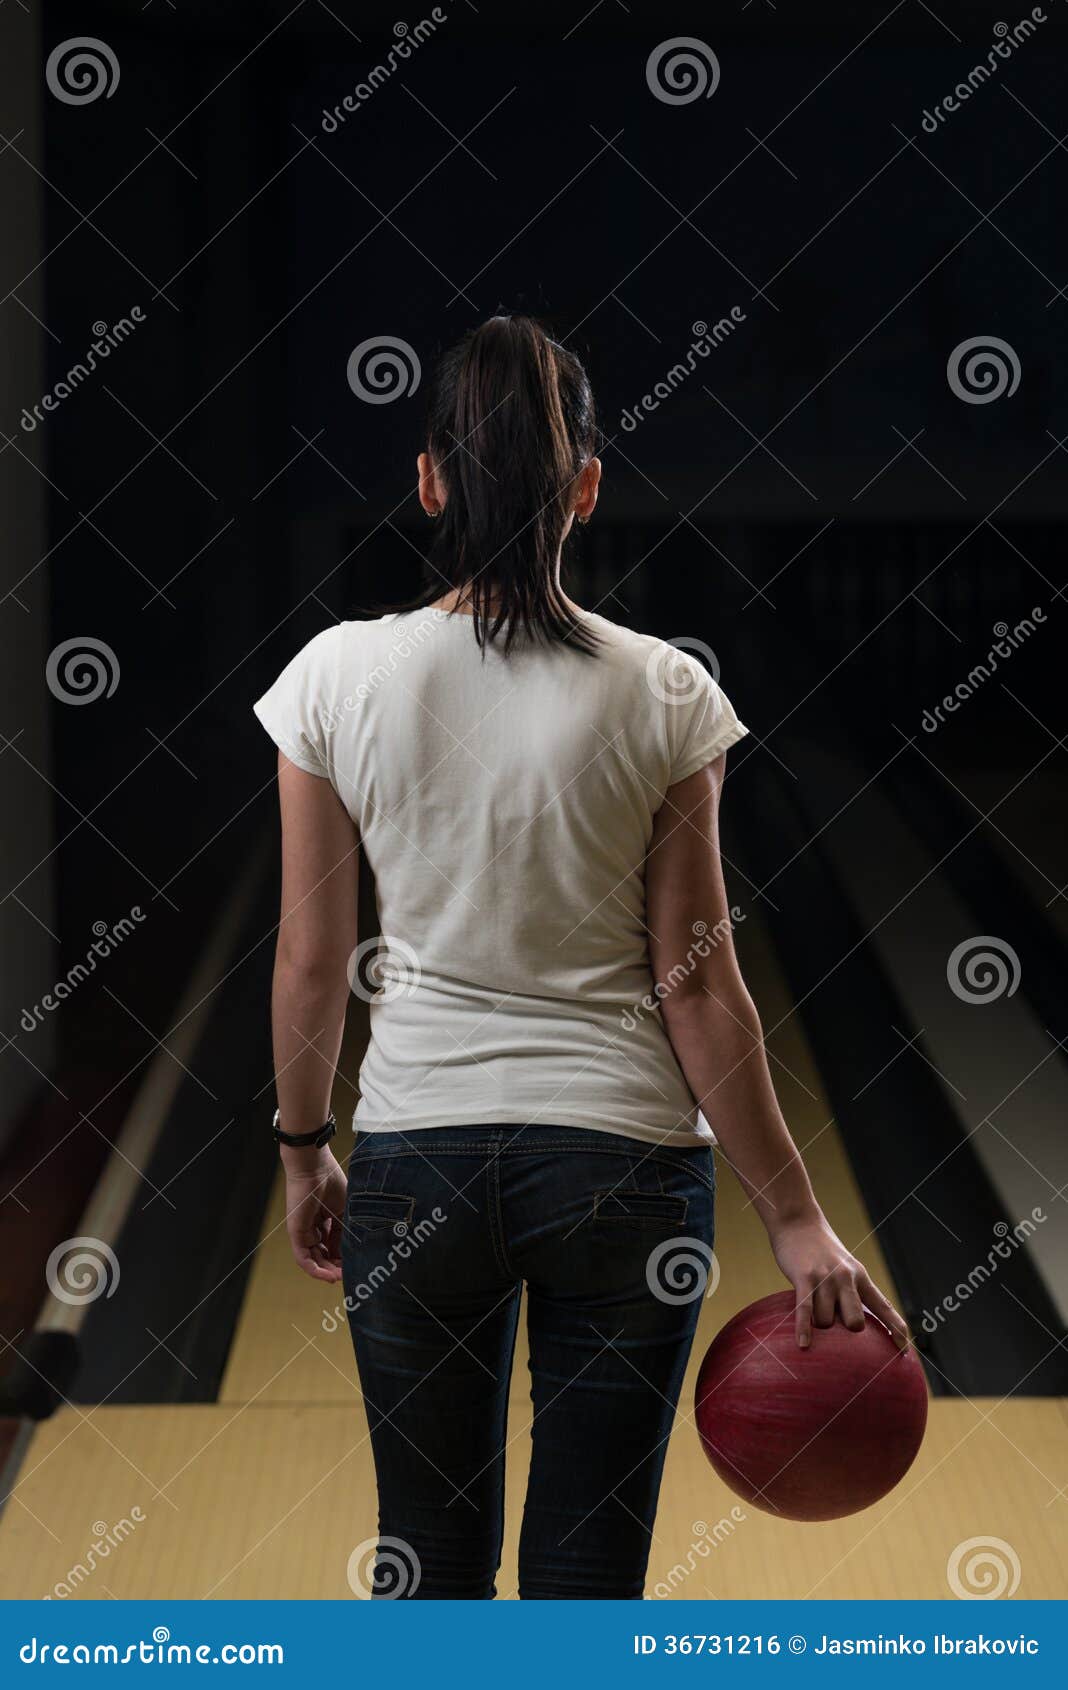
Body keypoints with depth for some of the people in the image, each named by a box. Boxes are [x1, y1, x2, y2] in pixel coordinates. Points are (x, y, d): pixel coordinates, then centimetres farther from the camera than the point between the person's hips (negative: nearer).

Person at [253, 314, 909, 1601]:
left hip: (414, 1156, 1)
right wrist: (794, 1221, 0)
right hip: (625, 1159, -1)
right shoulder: (663, 697, -8)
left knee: (430, 1559, 13)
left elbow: (311, 961, 0)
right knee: (587, 1570, 7)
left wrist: (302, 1152, 15)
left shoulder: (337, 676, -5)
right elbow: (697, 987, -7)